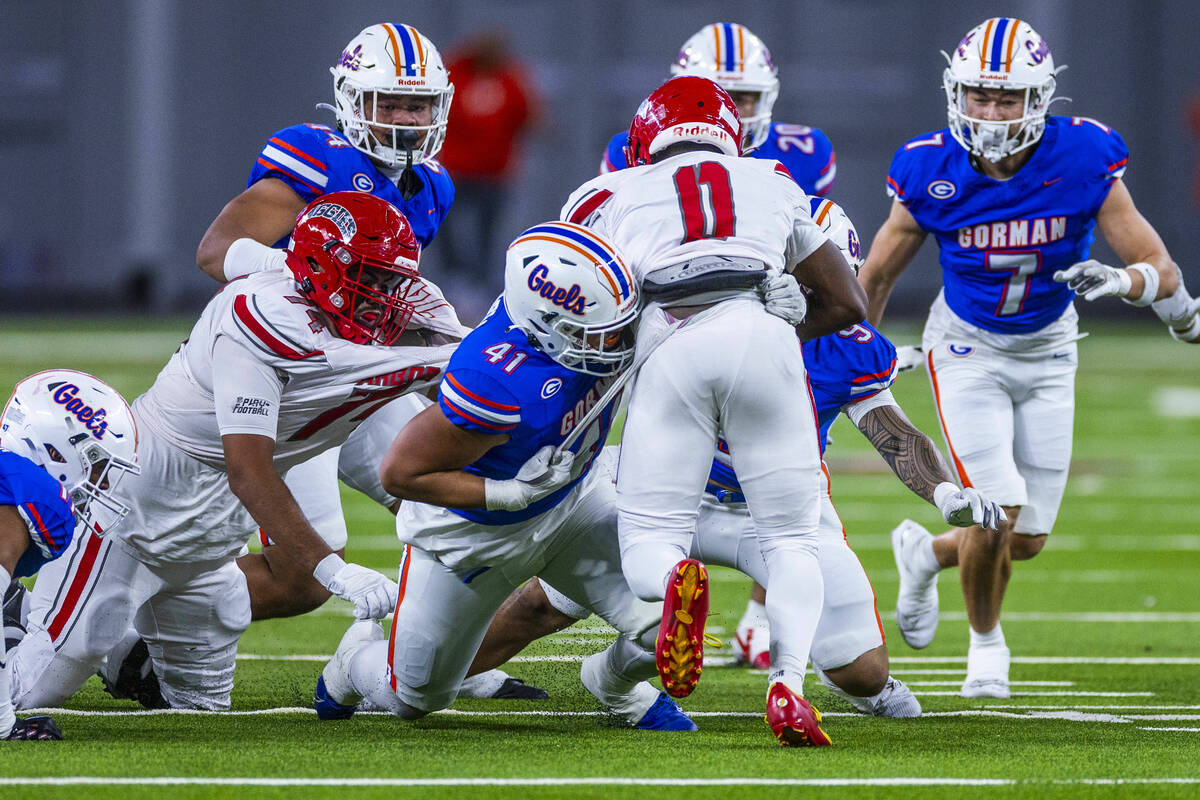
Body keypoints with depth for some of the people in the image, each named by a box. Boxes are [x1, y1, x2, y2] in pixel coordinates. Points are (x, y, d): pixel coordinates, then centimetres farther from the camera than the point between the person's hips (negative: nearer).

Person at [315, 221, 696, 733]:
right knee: (416, 699, 13)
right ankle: (358, 658, 51)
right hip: (473, 533, -5)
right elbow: (399, 472, -31)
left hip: (572, 500, 5)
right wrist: (512, 495, -34)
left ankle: (616, 684, 22)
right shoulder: (500, 386, -43)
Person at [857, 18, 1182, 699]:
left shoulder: (1082, 162, -21)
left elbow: (1164, 273, -19)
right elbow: (876, 278, -3)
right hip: (967, 348, -2)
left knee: (1027, 540, 4)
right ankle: (986, 641, 15)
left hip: (1048, 354, 2)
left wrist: (1117, 280, -40)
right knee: (994, 520, -16)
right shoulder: (932, 173, -21)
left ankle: (926, 553, 38)